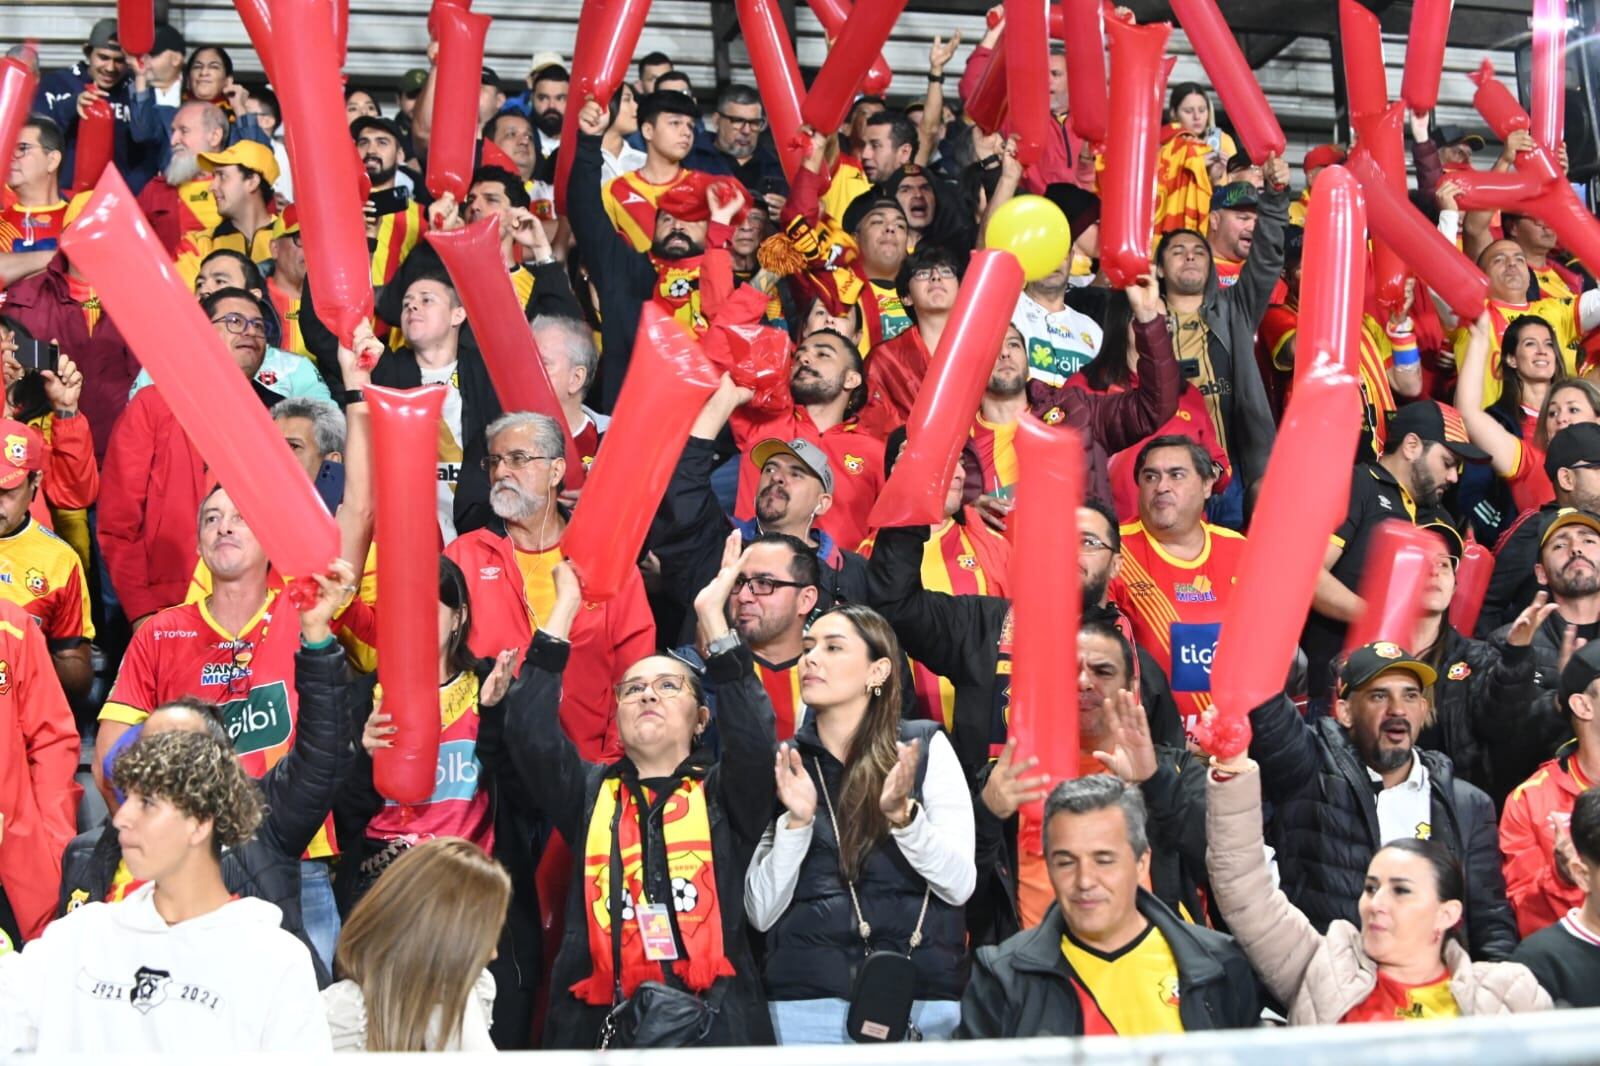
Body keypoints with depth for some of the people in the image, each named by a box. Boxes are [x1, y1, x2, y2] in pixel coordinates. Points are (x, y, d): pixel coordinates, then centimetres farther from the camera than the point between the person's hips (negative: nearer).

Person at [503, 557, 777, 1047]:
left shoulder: (724, 795, 9)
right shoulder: (588, 791, 13)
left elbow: (754, 737, -10)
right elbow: (528, 731, -1)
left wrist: (712, 615, -9)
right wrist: (565, 605, -1)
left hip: (713, 1022, -1)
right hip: (596, 1021, 1)